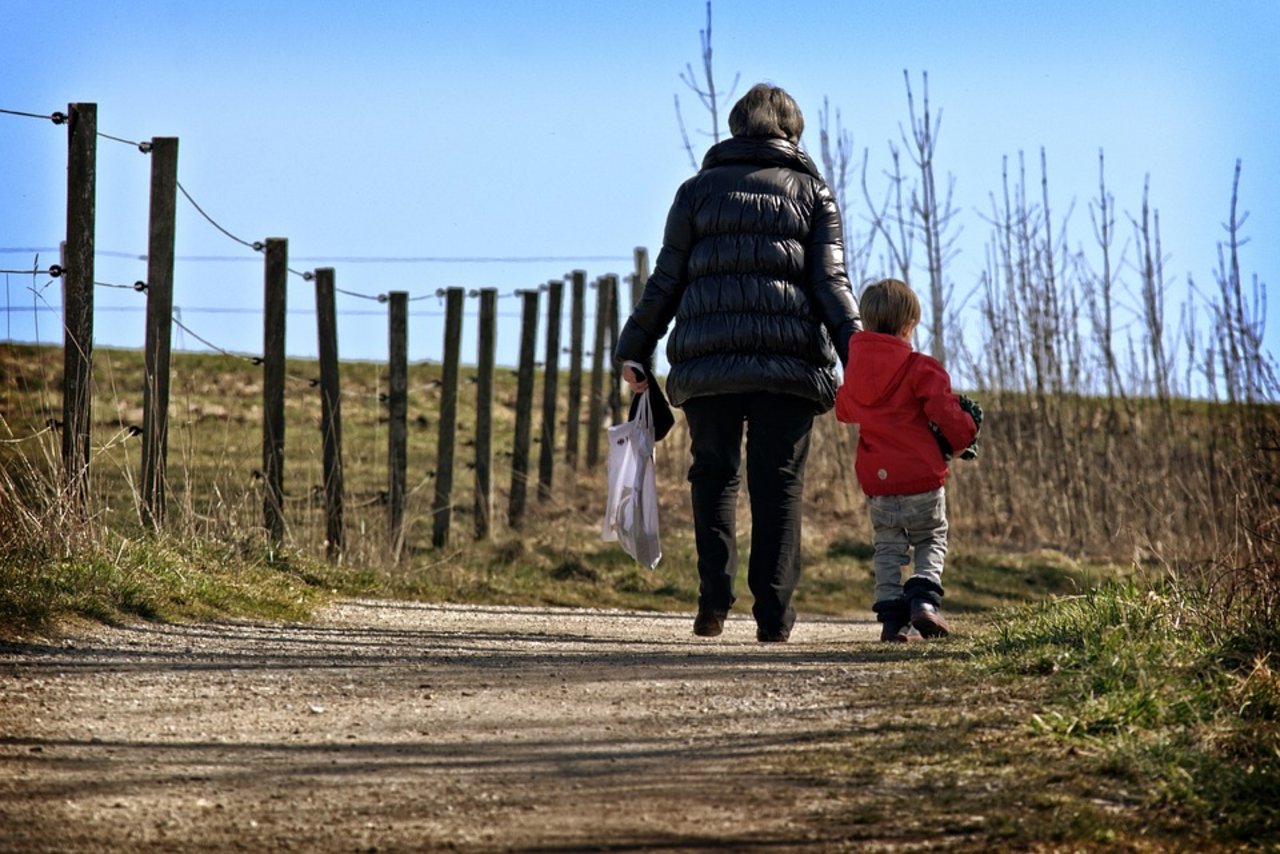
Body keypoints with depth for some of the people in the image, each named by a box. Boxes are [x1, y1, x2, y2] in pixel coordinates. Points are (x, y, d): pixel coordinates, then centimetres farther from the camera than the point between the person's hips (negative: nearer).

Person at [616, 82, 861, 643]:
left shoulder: (699, 189, 13)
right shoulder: (812, 192, 12)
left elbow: (666, 281, 10)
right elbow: (831, 282, 2)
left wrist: (635, 350, 14)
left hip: (706, 362, 1)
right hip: (789, 360, -1)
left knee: (713, 475, 10)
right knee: (778, 483, 2)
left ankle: (714, 599, -5)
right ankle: (773, 613, -3)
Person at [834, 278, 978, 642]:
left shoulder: (854, 368, 5)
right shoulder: (921, 369, -11)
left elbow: (844, 409, 22)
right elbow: (947, 416, -15)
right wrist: (967, 433, 7)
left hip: (877, 483, 3)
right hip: (923, 482, -3)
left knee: (888, 549, 15)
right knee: (932, 542, 14)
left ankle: (892, 617, 3)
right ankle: (924, 595, -10)